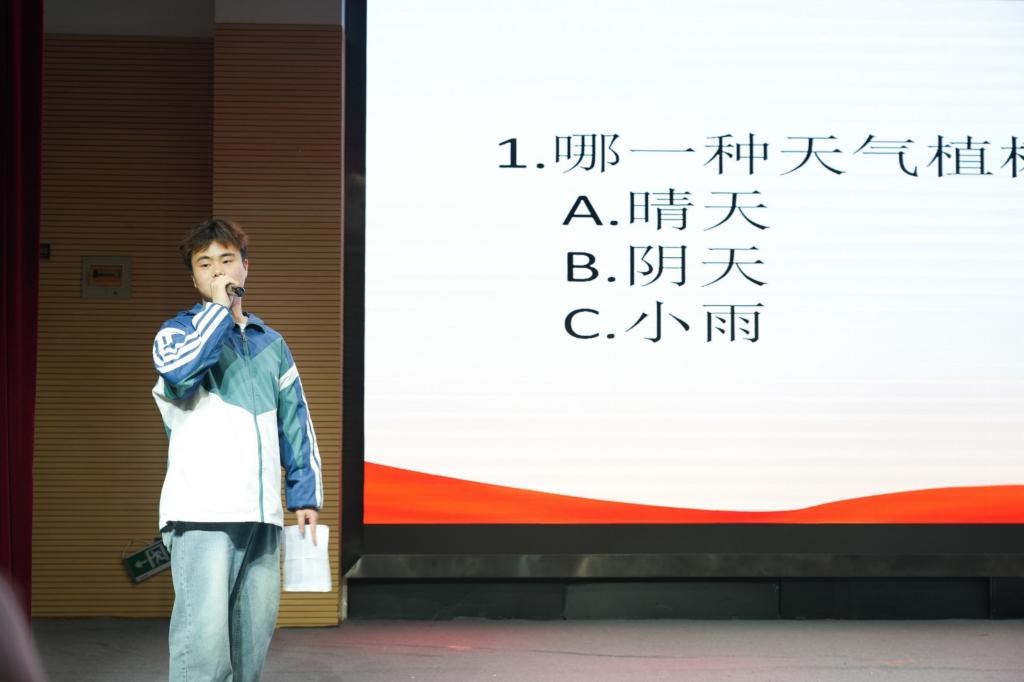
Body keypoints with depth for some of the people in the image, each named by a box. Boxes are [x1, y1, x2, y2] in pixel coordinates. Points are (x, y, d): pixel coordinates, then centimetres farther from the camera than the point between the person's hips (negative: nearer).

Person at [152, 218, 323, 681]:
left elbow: (296, 424, 23)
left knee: (253, 638, 8)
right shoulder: (180, 330, 5)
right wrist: (220, 308, -10)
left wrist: (305, 495, 15)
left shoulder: (270, 344, 20)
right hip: (202, 513, -6)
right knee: (205, 639, -15)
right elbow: (178, 368, -21)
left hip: (262, 517, 6)